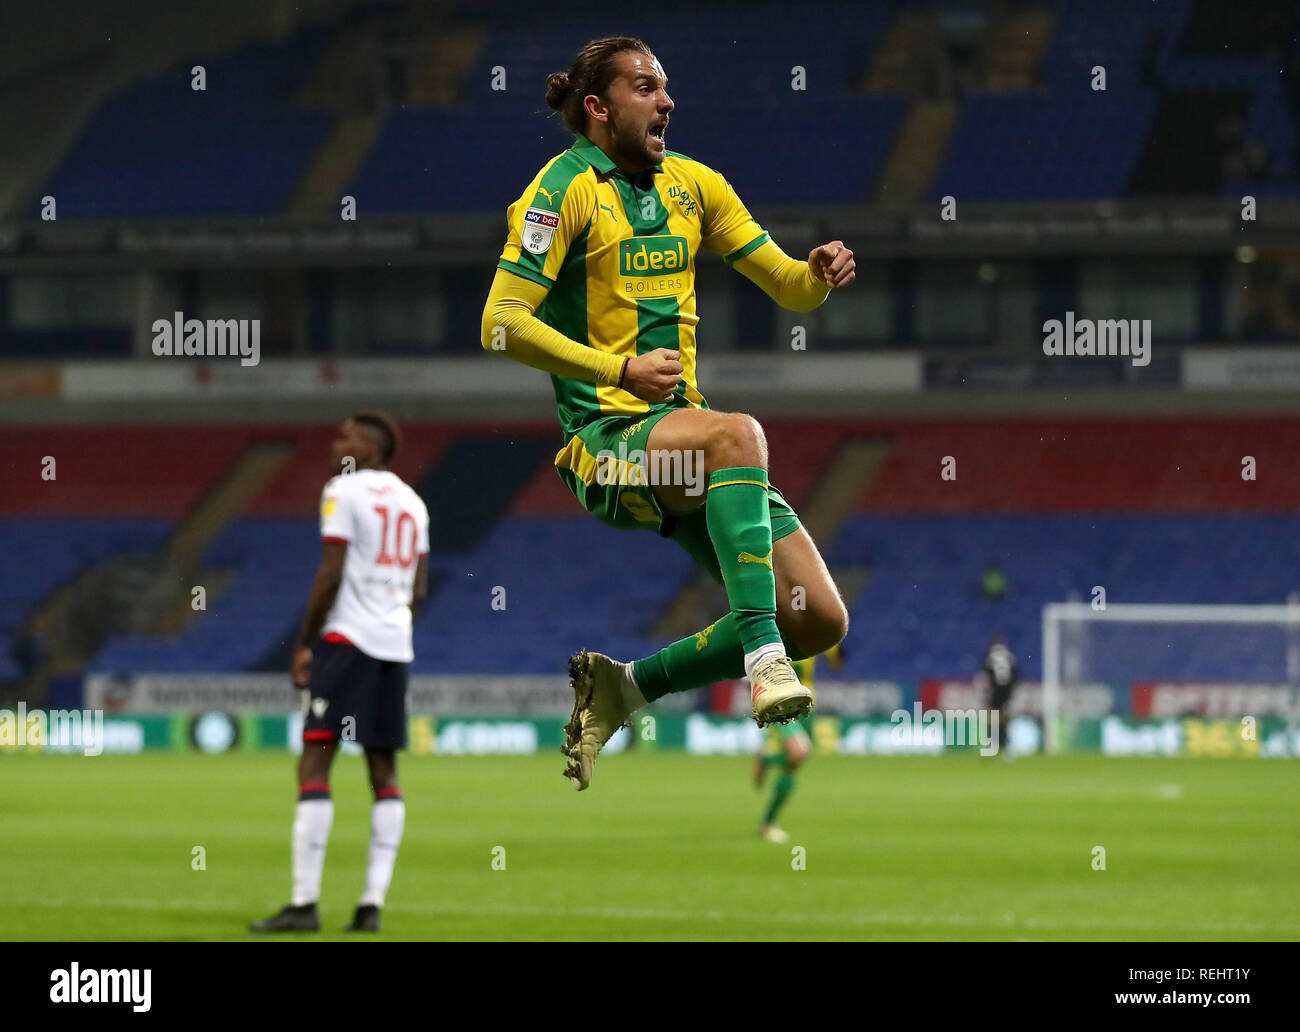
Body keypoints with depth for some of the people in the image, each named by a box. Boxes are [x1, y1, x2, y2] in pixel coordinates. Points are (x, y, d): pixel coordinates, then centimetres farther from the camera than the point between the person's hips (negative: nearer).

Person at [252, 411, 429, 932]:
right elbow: (418, 590, 16)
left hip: (346, 636, -7)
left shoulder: (344, 491, -6)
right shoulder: (411, 502, 16)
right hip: (396, 645, 7)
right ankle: (372, 903, 5)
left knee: (314, 767, -8)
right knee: (384, 773, 10)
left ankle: (304, 903, -14)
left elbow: (330, 576, -12)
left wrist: (303, 645, -6)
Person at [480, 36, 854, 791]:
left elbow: (788, 287, 17)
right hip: (604, 441, -7)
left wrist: (819, 274, -7)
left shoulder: (692, 184, 15)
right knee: (737, 434, -39)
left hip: (680, 433, 7)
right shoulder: (568, 186, -4)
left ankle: (628, 686, 11)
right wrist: (620, 370, -19)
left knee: (820, 619, -6)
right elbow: (501, 325, -12)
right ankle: (760, 651, -44)